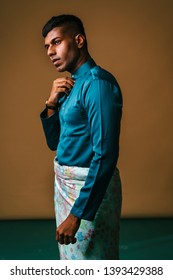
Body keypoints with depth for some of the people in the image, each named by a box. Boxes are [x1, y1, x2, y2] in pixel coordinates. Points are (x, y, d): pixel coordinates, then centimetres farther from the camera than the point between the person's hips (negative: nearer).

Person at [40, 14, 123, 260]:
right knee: (71, 257, 21)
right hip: (65, 183, 9)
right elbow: (54, 143, 14)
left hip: (91, 186, -9)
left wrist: (76, 214, -25)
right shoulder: (70, 85, 9)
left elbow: (105, 155, -25)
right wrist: (52, 104, -3)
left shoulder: (98, 82, -19)